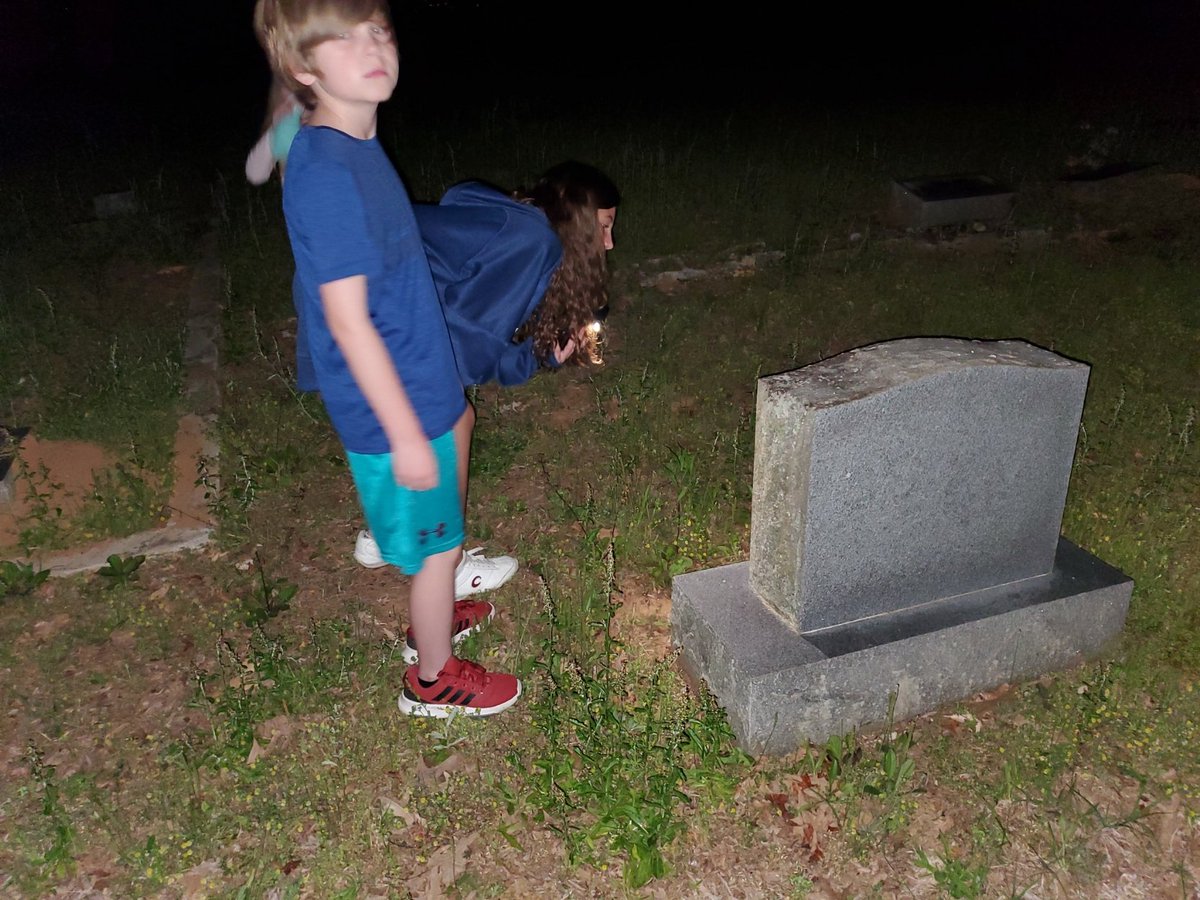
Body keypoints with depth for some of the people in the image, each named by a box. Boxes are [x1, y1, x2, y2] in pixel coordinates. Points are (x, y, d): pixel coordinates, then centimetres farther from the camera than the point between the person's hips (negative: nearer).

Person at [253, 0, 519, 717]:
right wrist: (406, 434, -21)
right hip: (394, 410, -9)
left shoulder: (357, 151, 4)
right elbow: (347, 319, -25)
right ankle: (434, 678, 32)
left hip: (419, 385, 9)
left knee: (437, 531, 26)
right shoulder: (327, 174, -25)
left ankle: (436, 618, 51)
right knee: (439, 543, 9)